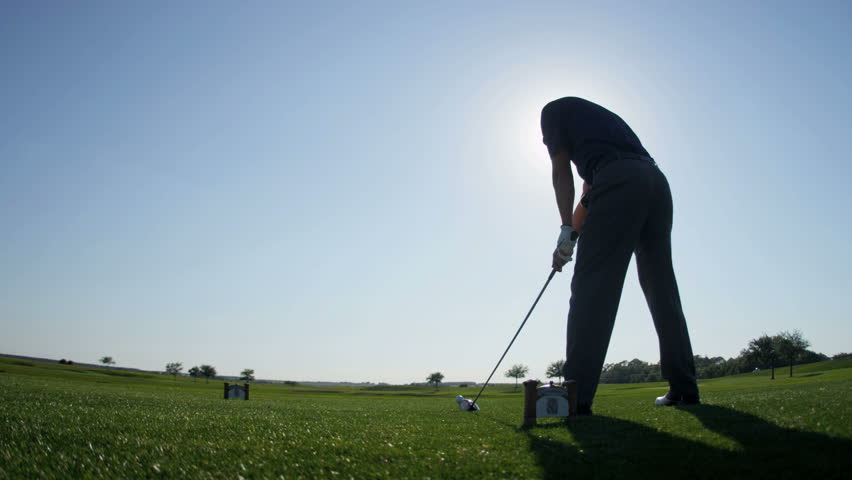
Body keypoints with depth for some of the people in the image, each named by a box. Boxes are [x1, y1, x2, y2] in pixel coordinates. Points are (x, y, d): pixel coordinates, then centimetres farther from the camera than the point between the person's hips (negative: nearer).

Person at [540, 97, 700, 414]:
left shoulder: (554, 110, 20)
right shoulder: (601, 115, 39)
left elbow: (561, 172, 9)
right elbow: (590, 191, 34)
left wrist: (567, 231, 6)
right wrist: (573, 235, 31)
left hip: (618, 180, -8)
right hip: (656, 181, 8)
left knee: (592, 288, -11)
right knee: (662, 289, 12)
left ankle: (577, 397, -14)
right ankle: (684, 390, 15)